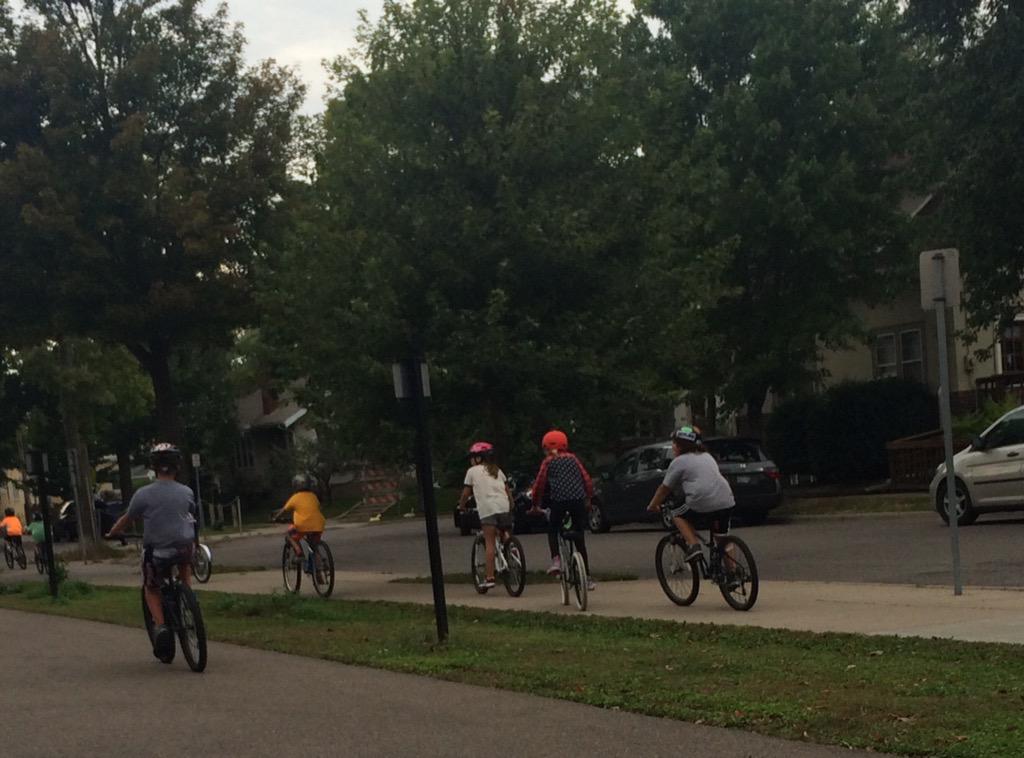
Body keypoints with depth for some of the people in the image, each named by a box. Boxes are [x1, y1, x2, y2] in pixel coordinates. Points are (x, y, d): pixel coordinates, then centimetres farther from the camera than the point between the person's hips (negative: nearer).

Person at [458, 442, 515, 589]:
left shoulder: (472, 471, 12)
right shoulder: (497, 470, 25)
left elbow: (465, 494, 13)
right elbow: (508, 491, 21)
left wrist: (461, 506, 29)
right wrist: (511, 506, 30)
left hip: (487, 508, -4)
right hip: (504, 507, 4)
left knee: (489, 543, -5)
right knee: (505, 538, 19)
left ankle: (489, 577, -10)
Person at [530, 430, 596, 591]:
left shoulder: (548, 462, 10)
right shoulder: (573, 459, 19)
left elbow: (539, 484, 7)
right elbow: (587, 480, 15)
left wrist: (535, 504, 18)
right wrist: (588, 499, 25)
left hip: (559, 500, -3)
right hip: (578, 499, 3)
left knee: (552, 530, 19)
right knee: (579, 539, 11)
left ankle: (555, 559, -7)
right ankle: (587, 577, 10)